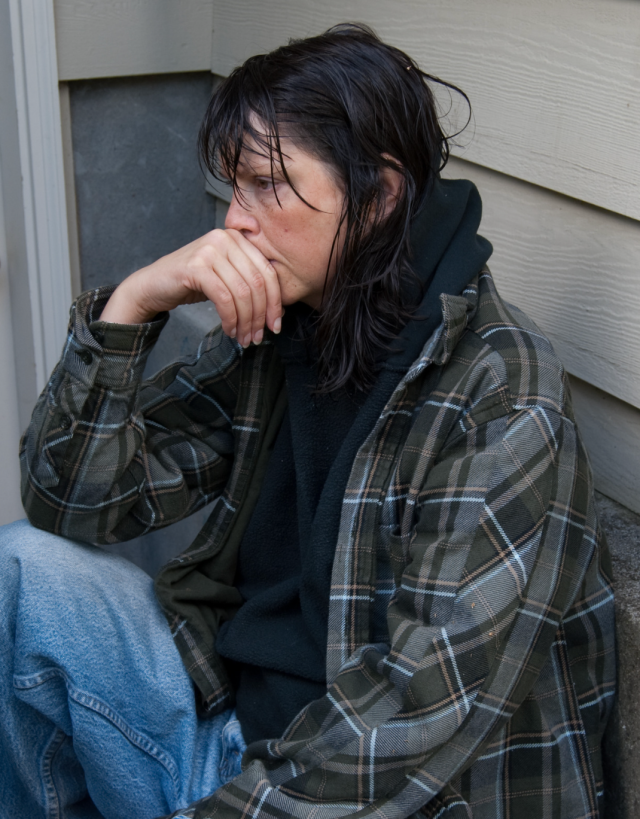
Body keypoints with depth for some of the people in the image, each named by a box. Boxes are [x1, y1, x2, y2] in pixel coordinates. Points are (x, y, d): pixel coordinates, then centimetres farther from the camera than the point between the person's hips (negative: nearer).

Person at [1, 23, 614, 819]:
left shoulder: (499, 401, -19)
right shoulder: (267, 337, 0)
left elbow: (428, 714, -23)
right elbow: (72, 499, 0)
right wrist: (130, 303, -13)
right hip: (237, 717, 6)